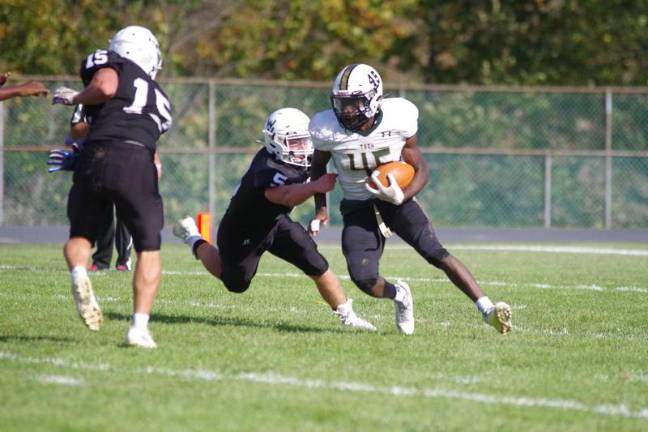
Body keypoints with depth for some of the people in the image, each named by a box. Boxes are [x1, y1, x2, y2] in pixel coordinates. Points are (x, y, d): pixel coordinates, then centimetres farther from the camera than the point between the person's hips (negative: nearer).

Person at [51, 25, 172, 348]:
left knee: (81, 237, 19)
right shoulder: (160, 100, 30)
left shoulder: (108, 64, 16)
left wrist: (75, 98, 10)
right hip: (136, 162, 2)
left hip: (95, 158, -1)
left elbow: (106, 87, -7)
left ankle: (79, 273, -14)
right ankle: (140, 326, -1)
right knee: (148, 249, 14)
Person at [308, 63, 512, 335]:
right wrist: (321, 208, -1)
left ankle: (487, 310, -25)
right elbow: (318, 166, 9)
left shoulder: (398, 120, -17)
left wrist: (402, 197, -26)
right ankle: (399, 295, 19)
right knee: (363, 278, -16)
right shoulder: (328, 129, -14)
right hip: (358, 208, 1)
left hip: (394, 199, -1)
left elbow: (420, 169, -7)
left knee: (435, 252, -22)